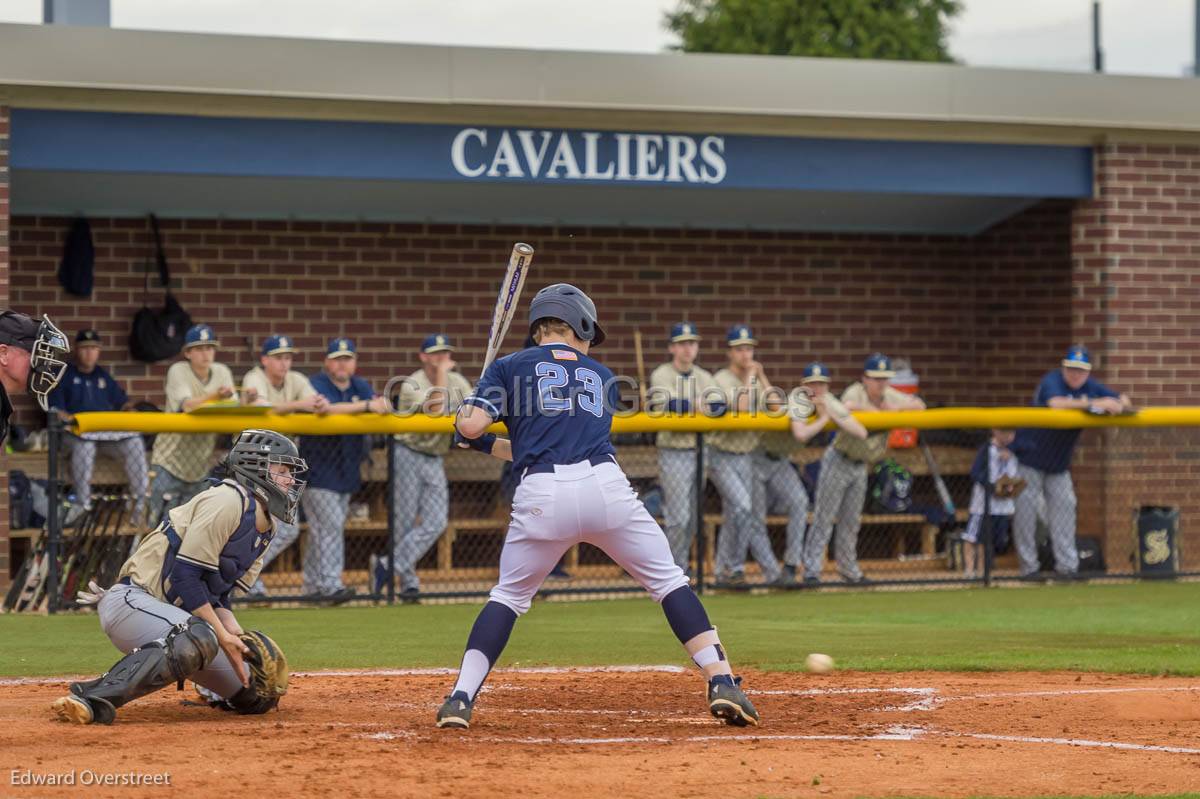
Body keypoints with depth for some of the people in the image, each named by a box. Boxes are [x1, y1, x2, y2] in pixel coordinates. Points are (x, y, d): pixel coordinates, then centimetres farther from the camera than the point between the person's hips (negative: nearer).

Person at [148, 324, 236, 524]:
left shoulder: (222, 372, 2)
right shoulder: (178, 371, -11)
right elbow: (187, 405, -27)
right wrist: (215, 395, -44)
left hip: (202, 460, 4)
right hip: (173, 455, -4)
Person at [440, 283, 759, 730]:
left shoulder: (510, 368, 18)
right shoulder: (601, 377, 28)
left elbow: (470, 426, 5)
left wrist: (479, 438, 28)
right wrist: (495, 448, 36)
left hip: (540, 497, -1)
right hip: (605, 486, 1)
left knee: (508, 596, 16)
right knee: (669, 581, 12)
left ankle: (461, 697, 3)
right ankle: (721, 681, 0)